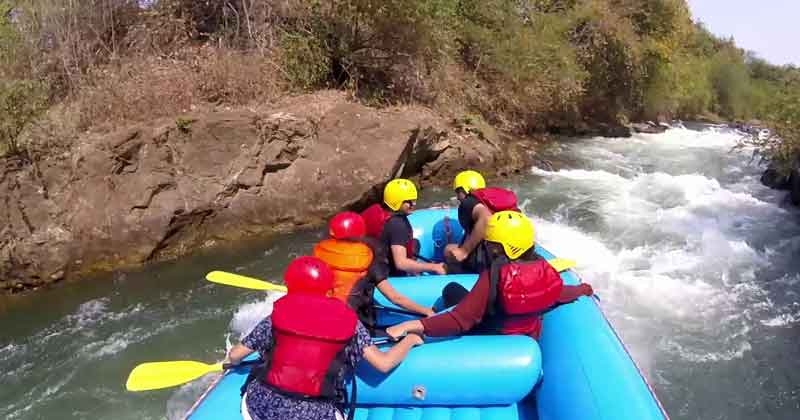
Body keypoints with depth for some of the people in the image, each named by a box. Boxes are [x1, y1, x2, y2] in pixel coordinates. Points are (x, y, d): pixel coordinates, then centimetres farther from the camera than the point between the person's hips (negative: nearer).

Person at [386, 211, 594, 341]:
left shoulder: (493, 275, -32)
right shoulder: (543, 269, -16)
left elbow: (460, 320, -37)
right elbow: (561, 294, 5)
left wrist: (412, 326, -42)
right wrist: (584, 289, 27)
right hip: (528, 341, 6)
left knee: (452, 290, 9)